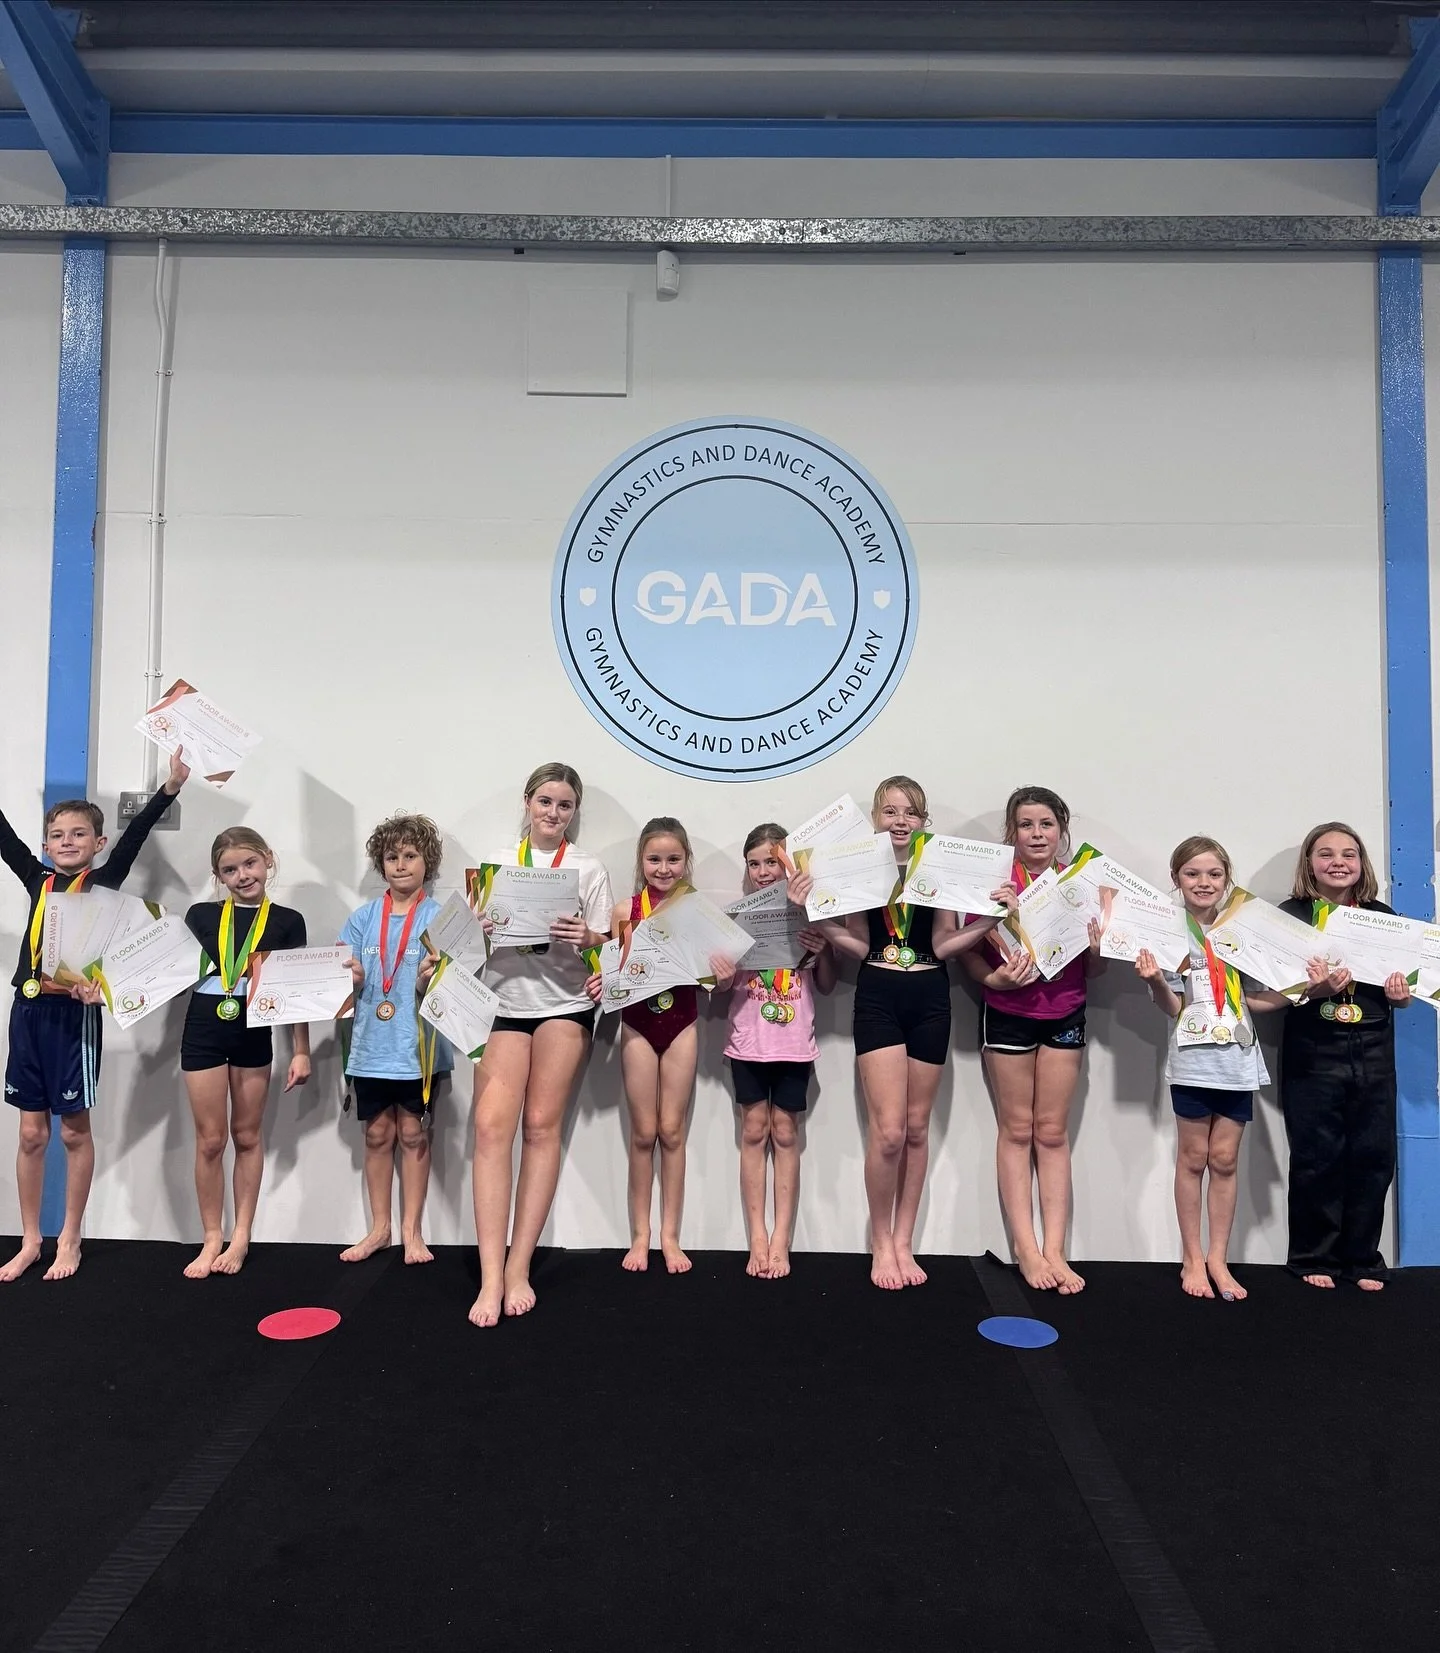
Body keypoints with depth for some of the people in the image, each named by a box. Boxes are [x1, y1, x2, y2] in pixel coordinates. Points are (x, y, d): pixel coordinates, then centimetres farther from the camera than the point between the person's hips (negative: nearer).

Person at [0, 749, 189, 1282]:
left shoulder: (104, 882, -1)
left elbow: (134, 835, -13)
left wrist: (170, 788, -25)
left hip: (75, 1013, -4)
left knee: (74, 1130, 6)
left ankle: (69, 1239, 19)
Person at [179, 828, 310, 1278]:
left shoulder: (287, 921, -1)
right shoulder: (201, 915, 2)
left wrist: (301, 1051, -1)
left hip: (255, 1033, -1)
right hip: (204, 1030, 1)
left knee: (246, 1135, 11)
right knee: (210, 1139, 6)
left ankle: (241, 1237, 22)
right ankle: (212, 1238, 20)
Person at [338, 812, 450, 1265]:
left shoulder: (440, 918, -1)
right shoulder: (363, 918, 6)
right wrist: (350, 978, -16)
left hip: (418, 1045, -2)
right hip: (372, 1045, 2)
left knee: (413, 1133, 6)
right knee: (377, 1134, 9)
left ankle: (411, 1232, 17)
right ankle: (379, 1228, 23)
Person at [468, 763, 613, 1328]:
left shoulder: (589, 869, 7)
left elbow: (606, 947, 4)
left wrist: (586, 938, -17)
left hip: (565, 1002, -1)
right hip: (503, 1001, 1)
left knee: (541, 1127, 0)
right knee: (491, 1127, -11)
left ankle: (519, 1268, 9)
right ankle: (491, 1277, -7)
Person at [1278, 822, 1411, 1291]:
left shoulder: (1383, 917, 10)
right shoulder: (1291, 915, -2)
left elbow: (1399, 993, 17)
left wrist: (1400, 995, -5)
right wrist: (1313, 989, -23)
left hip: (1374, 1054, 4)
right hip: (1313, 1053, -3)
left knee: (1373, 1156, 6)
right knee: (1317, 1158, 2)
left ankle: (1363, 1259, 20)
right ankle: (1314, 1258, 15)